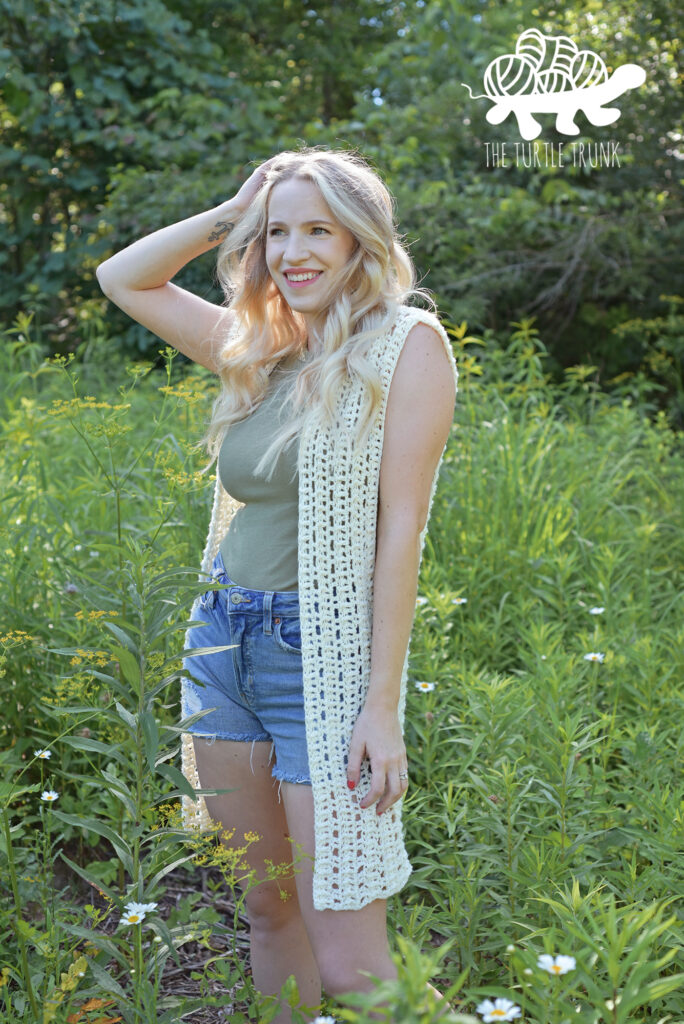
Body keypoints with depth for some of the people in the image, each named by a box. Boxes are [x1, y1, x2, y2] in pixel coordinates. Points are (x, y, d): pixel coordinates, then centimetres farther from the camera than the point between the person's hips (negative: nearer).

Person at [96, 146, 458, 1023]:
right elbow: (121, 278, 21)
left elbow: (401, 527, -13)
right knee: (268, 911, 16)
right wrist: (231, 214, 9)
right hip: (224, 646, 6)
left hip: (324, 659, -6)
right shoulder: (257, 347, 11)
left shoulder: (405, 343, -7)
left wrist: (383, 706, -16)